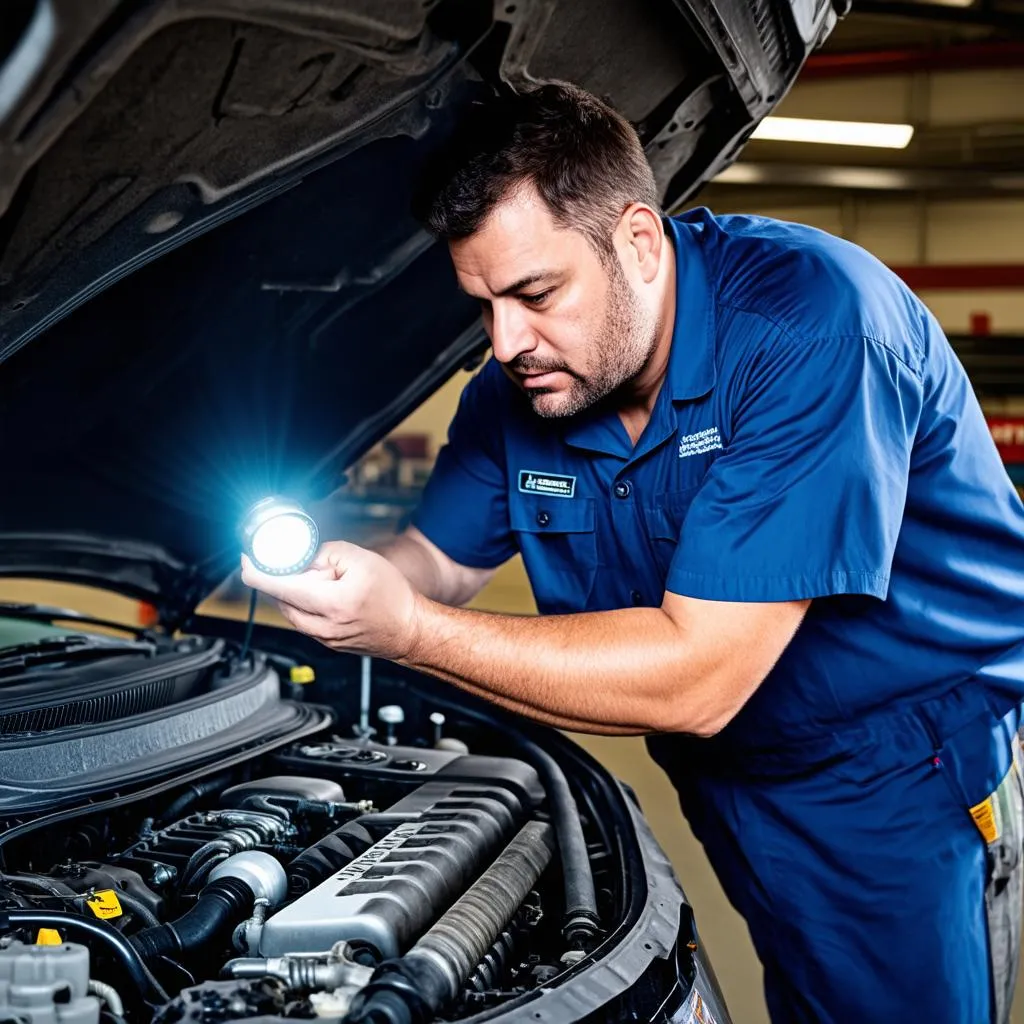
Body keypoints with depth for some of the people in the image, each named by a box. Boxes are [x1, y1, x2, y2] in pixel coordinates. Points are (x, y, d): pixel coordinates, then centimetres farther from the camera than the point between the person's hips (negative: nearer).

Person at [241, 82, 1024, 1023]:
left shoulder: (809, 321, -31)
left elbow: (697, 679, -35)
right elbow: (439, 564, 5)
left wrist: (408, 628, -36)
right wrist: (335, 568, -19)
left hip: (912, 776, -6)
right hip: (734, 773, 6)